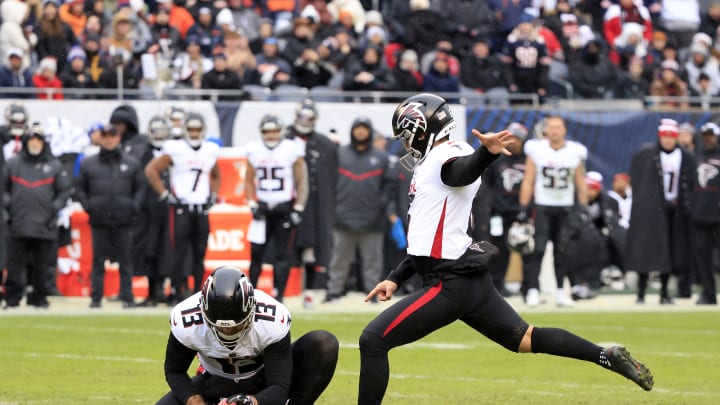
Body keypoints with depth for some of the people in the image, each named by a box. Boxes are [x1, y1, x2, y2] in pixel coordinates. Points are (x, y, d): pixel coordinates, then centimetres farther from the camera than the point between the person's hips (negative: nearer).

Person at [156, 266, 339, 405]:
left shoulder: (272, 320, -33)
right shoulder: (185, 322, -28)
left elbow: (279, 388, -32)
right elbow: (174, 371, -11)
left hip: (264, 379, -1)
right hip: (215, 382, 1)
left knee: (324, 344, -28)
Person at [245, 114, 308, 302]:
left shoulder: (292, 150, -5)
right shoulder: (255, 150, 5)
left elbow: (301, 182, -2)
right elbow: (249, 181, 13)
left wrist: (298, 209, -7)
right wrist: (253, 204, 1)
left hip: (285, 209, -3)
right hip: (263, 208, 3)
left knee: (282, 254, -2)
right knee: (256, 252, 1)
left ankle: (279, 296, 1)